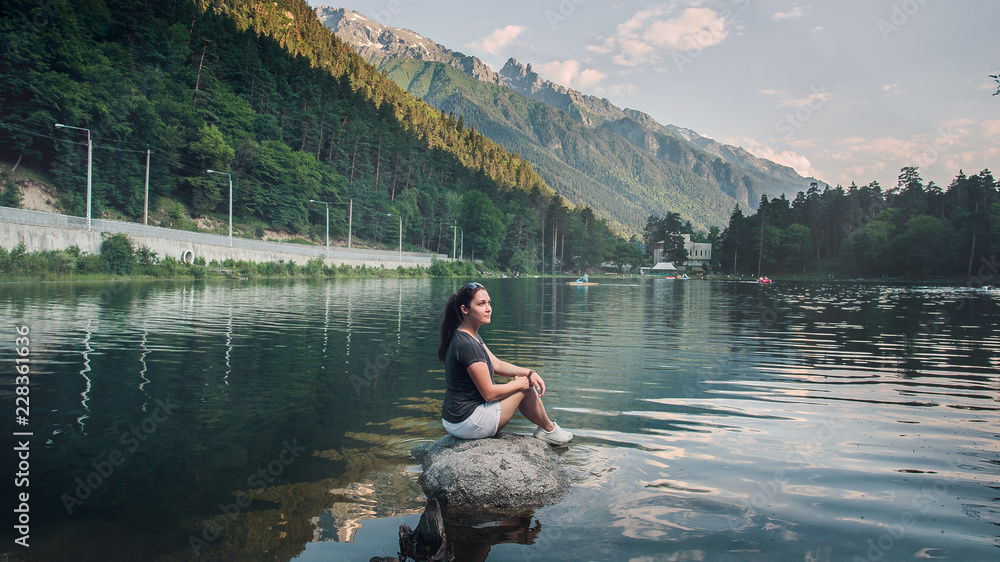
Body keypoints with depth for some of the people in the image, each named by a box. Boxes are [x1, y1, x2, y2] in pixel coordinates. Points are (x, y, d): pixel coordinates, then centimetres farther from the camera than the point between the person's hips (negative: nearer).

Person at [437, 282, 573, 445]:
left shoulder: (471, 335, 7)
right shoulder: (467, 345, -25)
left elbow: (497, 365, 15)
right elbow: (489, 393, -21)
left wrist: (529, 372, 2)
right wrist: (520, 383, -5)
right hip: (468, 424, -10)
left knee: (523, 379, 19)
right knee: (525, 387, 1)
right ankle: (549, 430, 24)